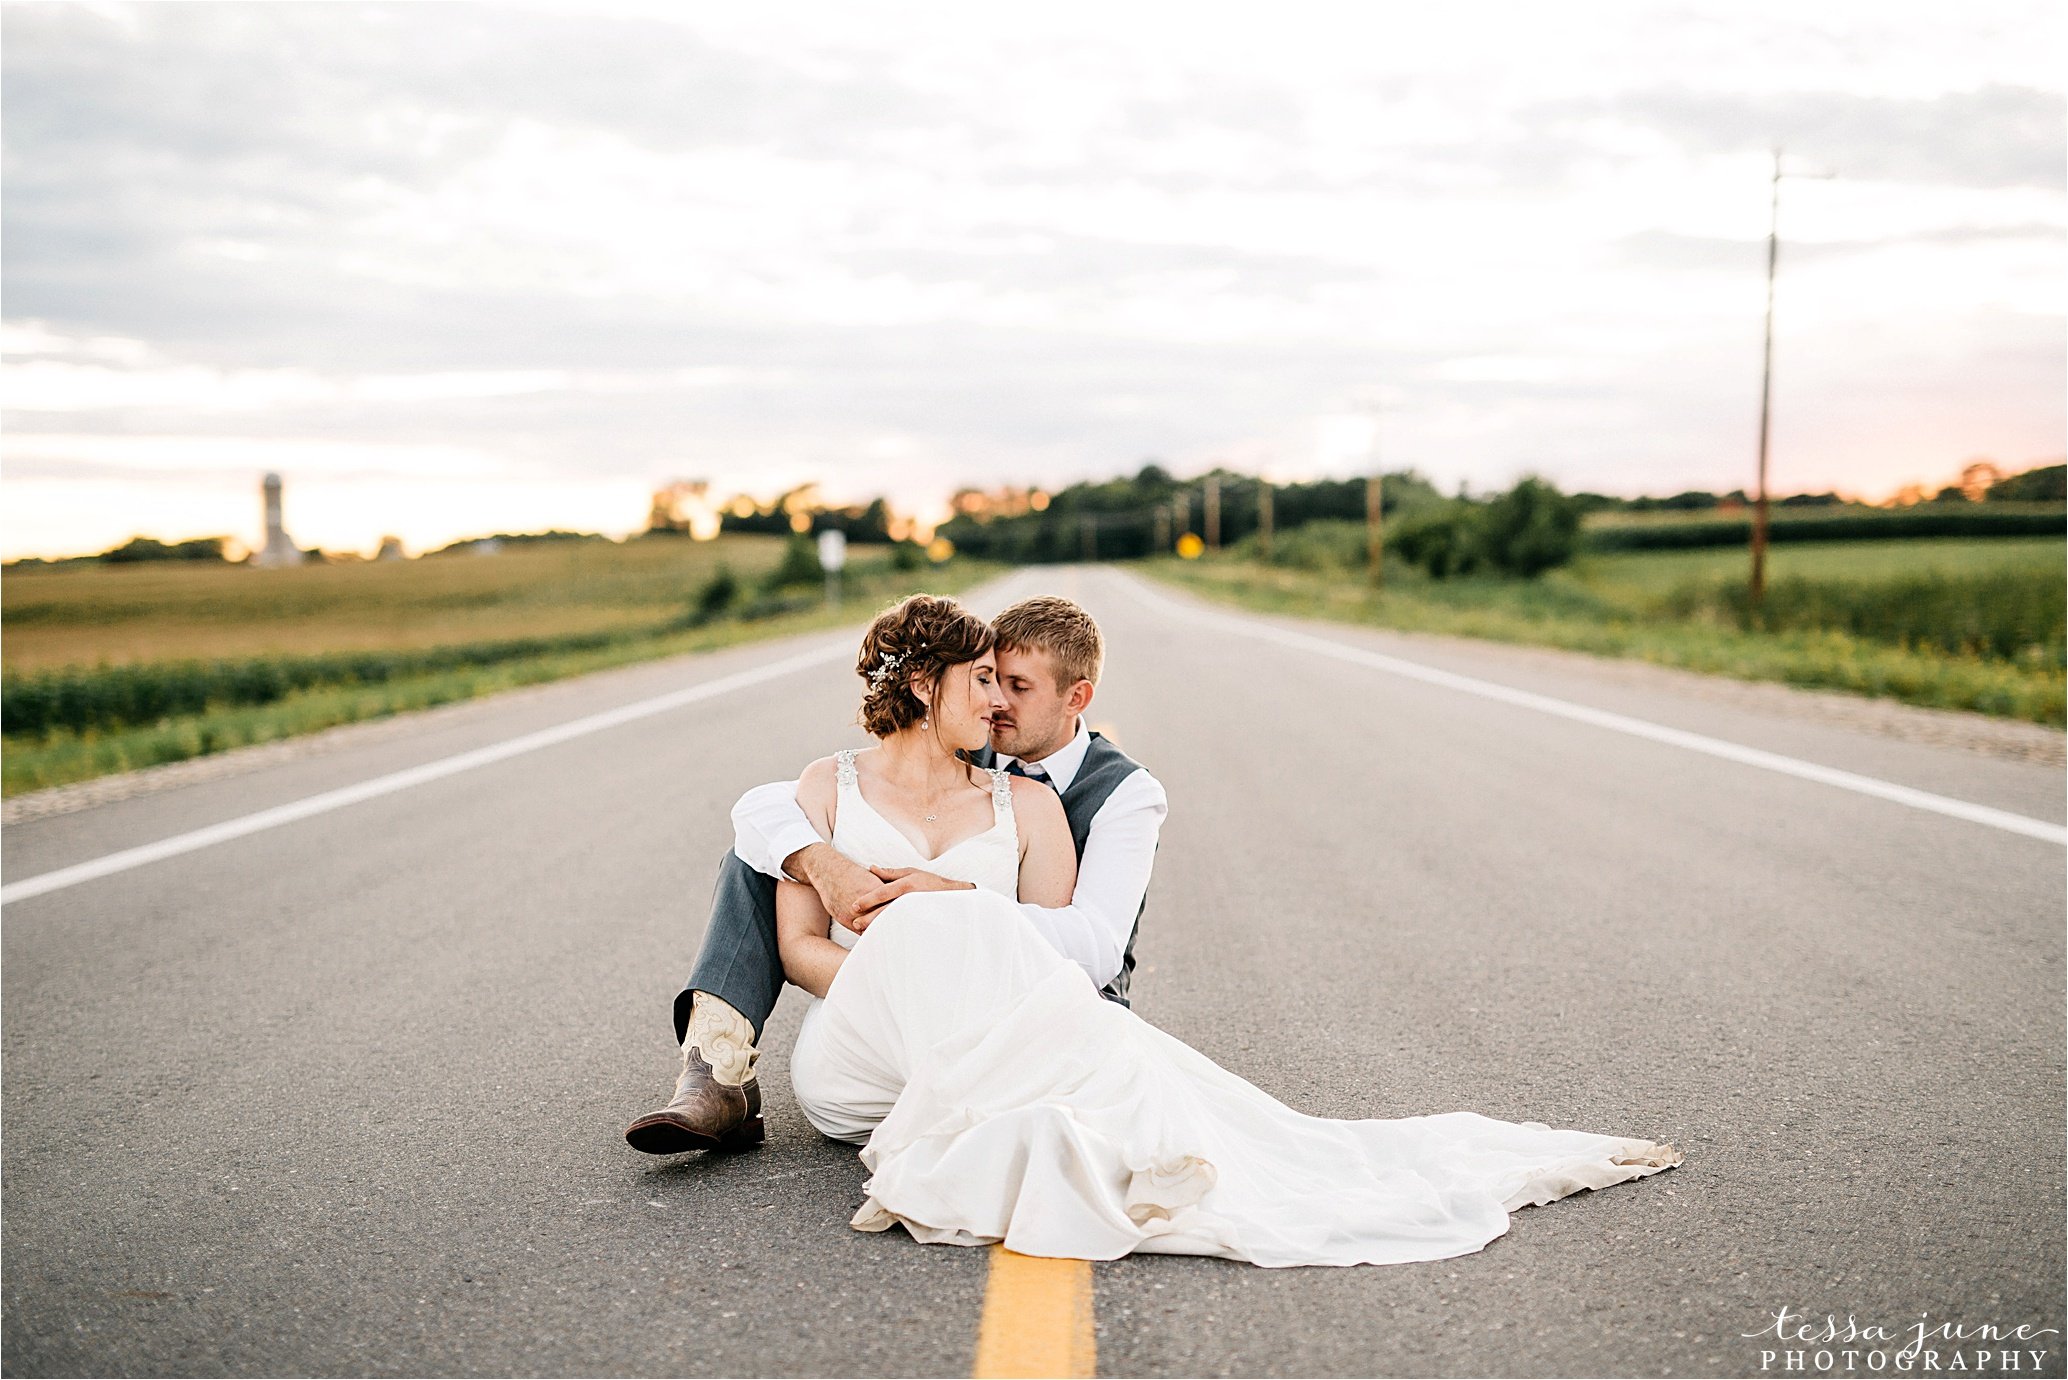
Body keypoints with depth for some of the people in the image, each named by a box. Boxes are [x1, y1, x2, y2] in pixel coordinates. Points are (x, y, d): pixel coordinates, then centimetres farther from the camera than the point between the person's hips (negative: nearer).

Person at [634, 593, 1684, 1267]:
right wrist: (907, 988, -13)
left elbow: (1058, 954, 6)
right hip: (852, 1055, -2)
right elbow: (801, 945, 4)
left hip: (994, 1045, 2)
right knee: (949, 921, -33)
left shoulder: (1024, 804, 16)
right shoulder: (828, 787, 13)